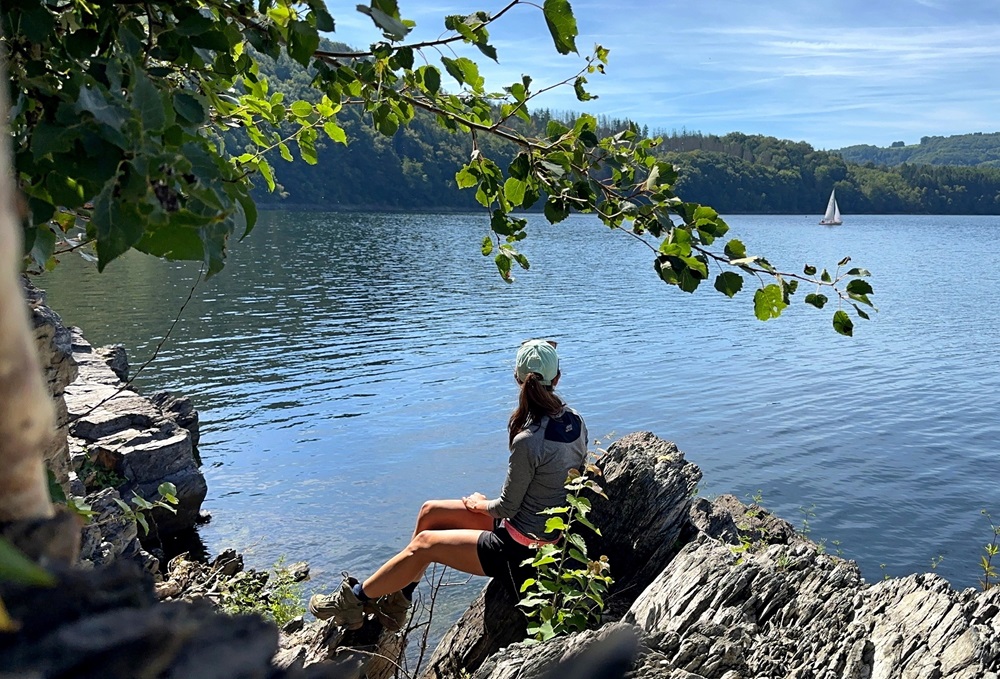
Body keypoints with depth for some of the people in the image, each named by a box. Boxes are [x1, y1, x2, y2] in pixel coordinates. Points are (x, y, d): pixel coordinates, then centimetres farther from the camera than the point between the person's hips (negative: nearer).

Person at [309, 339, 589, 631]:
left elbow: (506, 507, -18)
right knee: (430, 512, 11)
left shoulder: (528, 443, -30)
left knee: (424, 544, 1)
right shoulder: (575, 420, -5)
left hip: (521, 549, -8)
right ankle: (396, 600, 24)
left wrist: (479, 504, 5)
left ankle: (354, 599, 20)